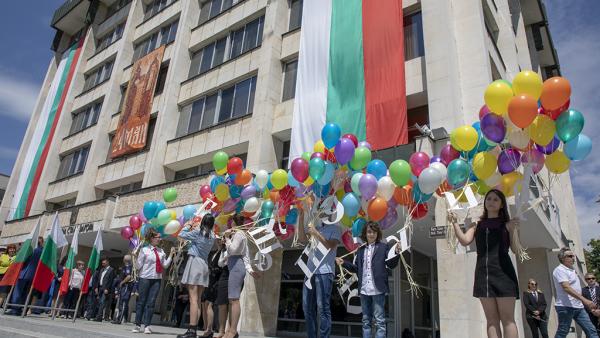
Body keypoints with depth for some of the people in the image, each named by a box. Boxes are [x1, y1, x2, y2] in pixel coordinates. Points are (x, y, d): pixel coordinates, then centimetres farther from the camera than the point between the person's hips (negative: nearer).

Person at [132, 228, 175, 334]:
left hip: (157, 279, 3)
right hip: (145, 278, -3)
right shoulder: (144, 250, -2)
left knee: (151, 302, 1)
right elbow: (138, 265, -1)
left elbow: (165, 265, 8)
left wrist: (171, 255, 3)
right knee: (141, 301, 3)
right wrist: (135, 257, -12)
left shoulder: (161, 251, 11)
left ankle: (147, 326, 5)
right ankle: (137, 325, 13)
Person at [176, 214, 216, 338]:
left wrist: (188, 225, 19)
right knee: (197, 299, 7)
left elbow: (181, 235, 4)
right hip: (204, 265, 7)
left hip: (195, 262, -7)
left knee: (193, 298, -12)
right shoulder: (212, 236, 12)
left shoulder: (198, 232, -5)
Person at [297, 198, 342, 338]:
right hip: (310, 271, 7)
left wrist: (315, 232, -13)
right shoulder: (316, 228, 20)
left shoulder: (335, 228, 3)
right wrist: (301, 218, 4)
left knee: (323, 308, -8)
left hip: (324, 272, -6)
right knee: (307, 308, 8)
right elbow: (302, 239, 8)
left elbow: (330, 246, -11)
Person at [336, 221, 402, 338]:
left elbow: (390, 264, -6)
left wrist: (396, 253, -22)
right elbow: (356, 268, 17)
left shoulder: (384, 247, 1)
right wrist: (344, 263, 7)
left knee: (380, 321, -1)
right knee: (366, 321, 12)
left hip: (377, 289, -5)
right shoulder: (360, 250, 14)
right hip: (364, 290, 5)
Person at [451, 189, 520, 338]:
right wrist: (454, 223, -7)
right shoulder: (477, 224, 14)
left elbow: (516, 250, 0)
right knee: (491, 319, 5)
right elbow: (465, 240, 0)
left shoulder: (507, 224, 7)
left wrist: (513, 230, -14)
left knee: (507, 318, -4)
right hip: (483, 273, 3)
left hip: (503, 272, -2)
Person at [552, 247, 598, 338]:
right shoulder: (560, 270, -14)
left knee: (591, 330, 5)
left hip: (578, 307, 9)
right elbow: (566, 288, -25)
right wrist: (584, 299, -32)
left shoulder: (572, 270, 16)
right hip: (566, 307, -9)